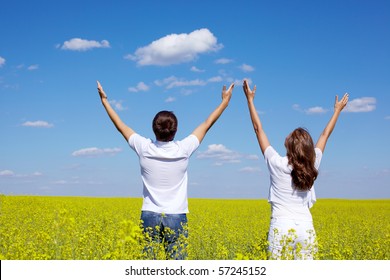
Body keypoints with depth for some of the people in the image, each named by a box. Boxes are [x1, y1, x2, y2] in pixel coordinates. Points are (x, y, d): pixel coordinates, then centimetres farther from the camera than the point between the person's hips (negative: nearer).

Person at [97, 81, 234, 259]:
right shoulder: (183, 150, -8)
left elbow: (120, 125, 8)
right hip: (176, 217, -1)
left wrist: (105, 101, 22)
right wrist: (225, 101, 18)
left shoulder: (144, 148, -6)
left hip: (150, 215, 1)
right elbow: (207, 124, 5)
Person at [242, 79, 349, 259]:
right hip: (305, 229, 3)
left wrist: (250, 99, 10)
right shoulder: (312, 167, 2)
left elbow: (258, 129, 2)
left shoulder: (277, 164, -6)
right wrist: (338, 110, 30)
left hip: (281, 228, -3)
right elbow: (325, 135, 16)